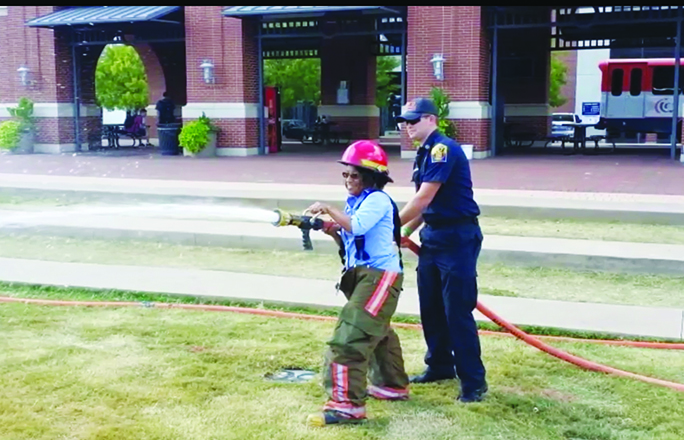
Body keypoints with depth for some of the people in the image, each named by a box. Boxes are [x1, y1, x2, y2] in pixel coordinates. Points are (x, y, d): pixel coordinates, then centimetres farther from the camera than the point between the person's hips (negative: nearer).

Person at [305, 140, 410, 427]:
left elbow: (357, 227, -31)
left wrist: (328, 209, -24)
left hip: (381, 275, -11)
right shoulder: (355, 202, 13)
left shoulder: (378, 200, -13)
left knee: (349, 337, -18)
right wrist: (332, 232, -2)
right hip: (364, 275, 11)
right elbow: (349, 244, 15)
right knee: (378, 332, 26)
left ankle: (347, 405, -16)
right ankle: (393, 386, 45)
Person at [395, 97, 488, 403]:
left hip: (457, 238, -10)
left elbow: (423, 199, -20)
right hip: (432, 236, 10)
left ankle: (473, 381, 0)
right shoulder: (424, 153, 14)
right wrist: (405, 234, 10)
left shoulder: (443, 149, -15)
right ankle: (440, 366, 29)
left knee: (457, 310, -8)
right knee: (430, 307, 15)